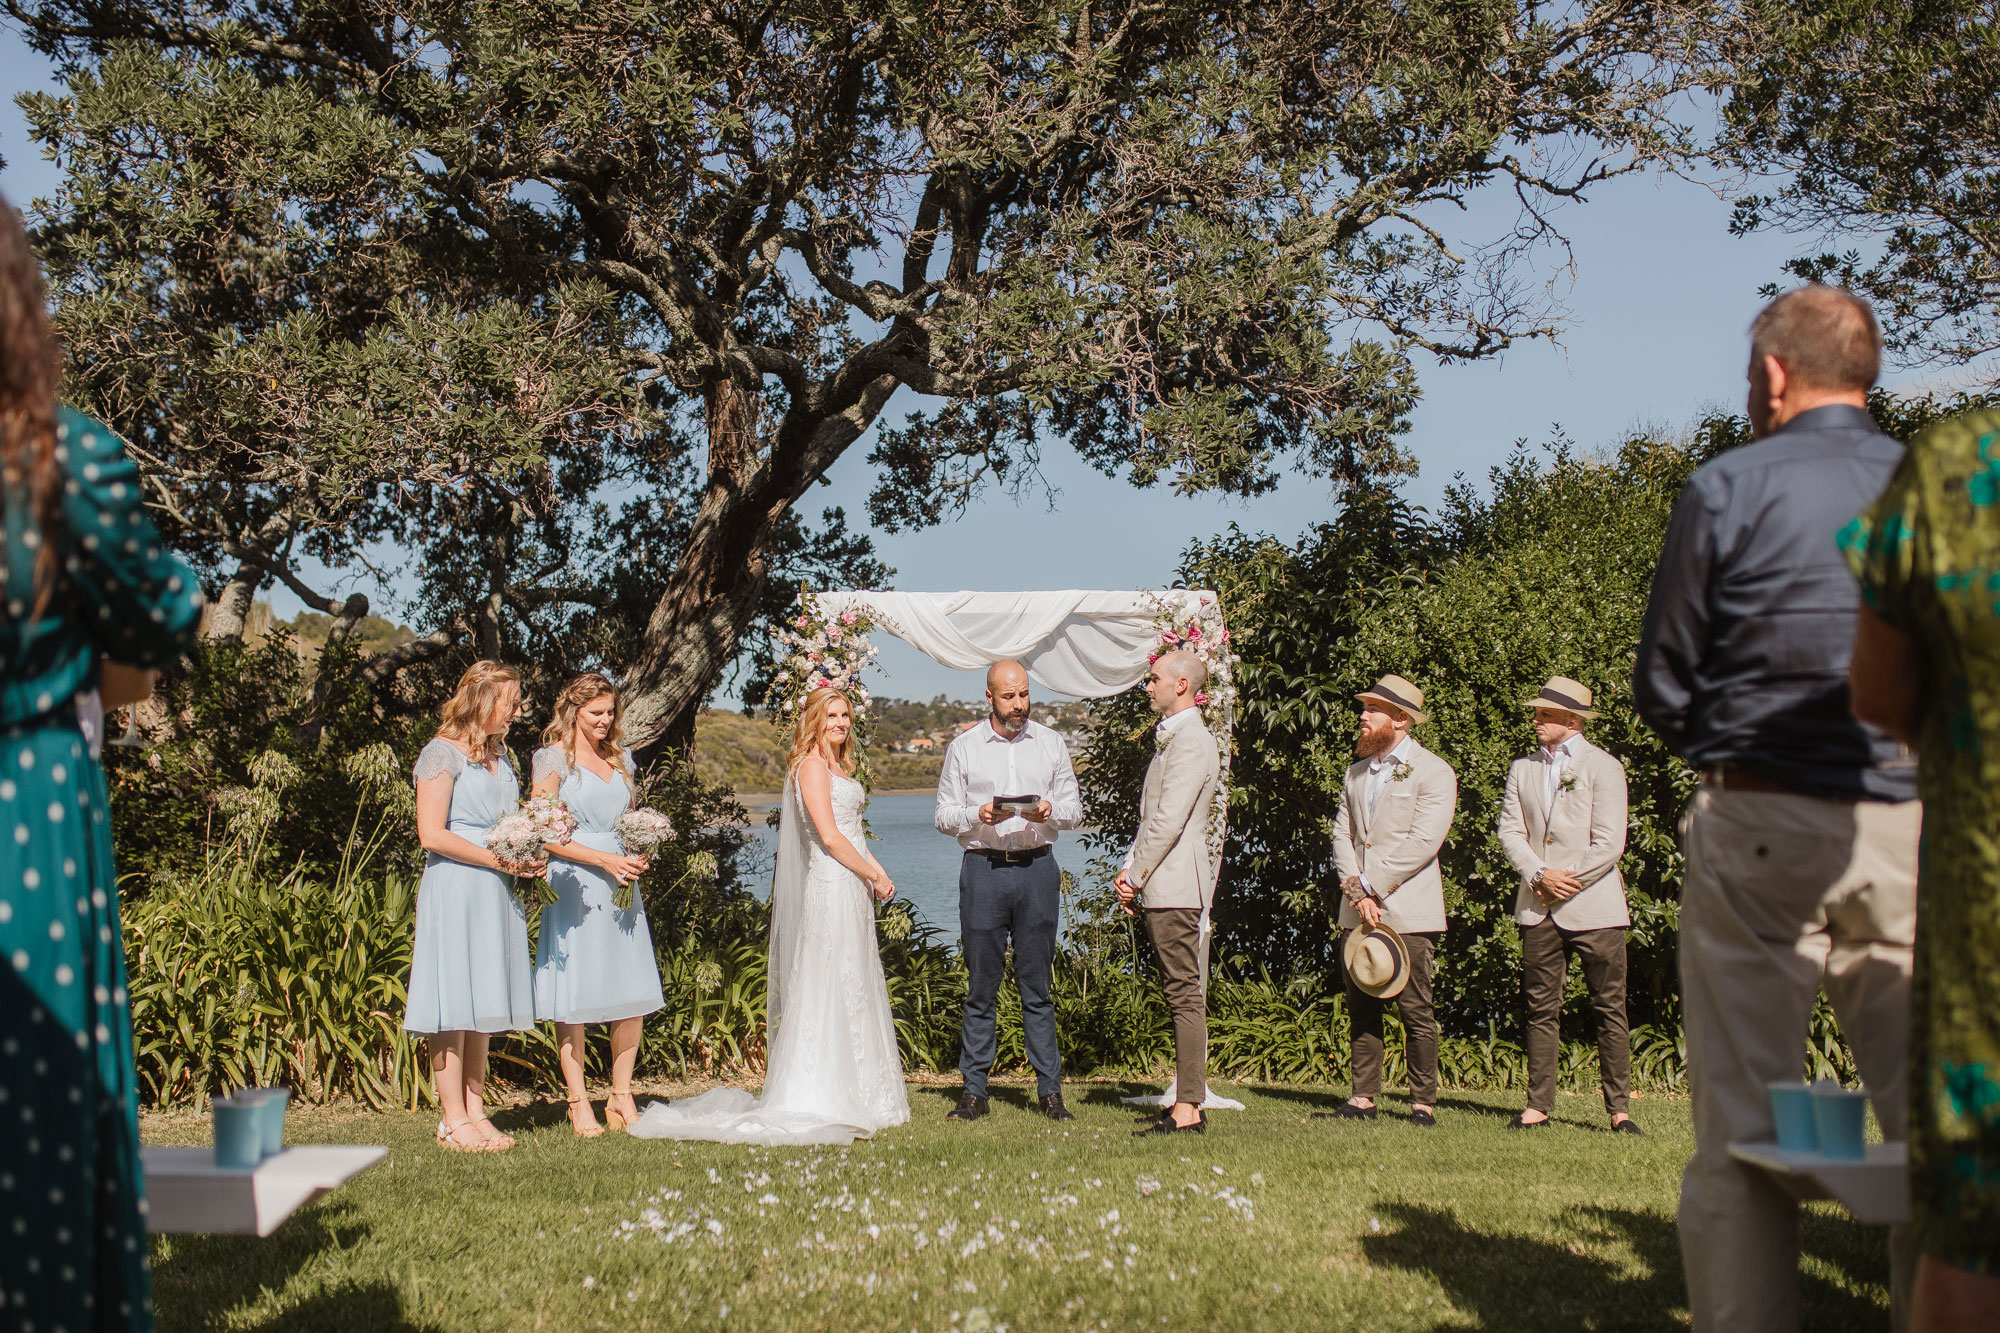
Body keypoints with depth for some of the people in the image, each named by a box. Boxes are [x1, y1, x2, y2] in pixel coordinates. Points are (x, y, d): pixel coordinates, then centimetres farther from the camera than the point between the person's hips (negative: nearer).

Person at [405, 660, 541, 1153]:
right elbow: (432, 835, -14)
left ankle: (475, 1111, 14)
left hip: (495, 891, 8)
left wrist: (526, 859, 6)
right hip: (454, 890, -8)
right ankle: (453, 1119, 0)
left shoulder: (499, 755, 17)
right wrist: (498, 859, -15)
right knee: (455, 1005, -4)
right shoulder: (443, 753, -7)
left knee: (484, 1003, 9)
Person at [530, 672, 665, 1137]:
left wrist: (639, 857, 2)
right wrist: (604, 860, -14)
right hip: (574, 884, -6)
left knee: (634, 993, 3)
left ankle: (621, 1098, 14)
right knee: (575, 997, -2)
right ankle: (578, 1102, 6)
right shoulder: (554, 758, -2)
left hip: (620, 883, 6)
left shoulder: (619, 758, 16)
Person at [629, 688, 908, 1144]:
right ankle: (825, 1105, -4)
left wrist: (878, 872, 7)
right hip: (831, 887, -10)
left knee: (854, 992, 11)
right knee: (830, 991, -7)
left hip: (852, 888, 10)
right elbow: (829, 836, -17)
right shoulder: (811, 765, -11)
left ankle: (856, 1097, 17)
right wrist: (872, 876, -9)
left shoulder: (836, 766, 19)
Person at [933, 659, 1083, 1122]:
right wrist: (978, 815, -13)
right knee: (981, 987, 1)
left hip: (1038, 869, 1)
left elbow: (1075, 809, 11)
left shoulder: (1050, 744, 11)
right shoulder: (964, 747, 6)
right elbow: (943, 815, 6)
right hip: (984, 870, -1)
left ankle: (1050, 1090, 6)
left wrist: (1051, 811, -10)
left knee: (1037, 986, 2)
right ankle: (973, 1091, 7)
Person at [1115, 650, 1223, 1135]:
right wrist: (1130, 870, 10)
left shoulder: (1191, 742, -13)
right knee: (1181, 994, 12)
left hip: (1176, 885, -10)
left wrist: (1136, 878, -12)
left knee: (1185, 994, -9)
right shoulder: (1168, 738, 20)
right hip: (1163, 888, 10)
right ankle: (1189, 1101, 17)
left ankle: (1188, 1109, -8)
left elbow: (1169, 822, -19)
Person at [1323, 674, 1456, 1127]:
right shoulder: (1357, 772, 18)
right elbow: (1342, 833, 11)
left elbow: (1422, 843, -13)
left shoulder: (1434, 773, -3)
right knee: (1361, 1007, 7)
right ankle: (1363, 1098, 13)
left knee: (1416, 1011, -3)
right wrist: (1353, 889, -6)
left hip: (1408, 911, -6)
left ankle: (1423, 1103, 4)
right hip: (1359, 912, 6)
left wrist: (1370, 886, -14)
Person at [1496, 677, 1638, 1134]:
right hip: (1538, 908, 4)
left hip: (1594, 907, -4)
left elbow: (1610, 843, -7)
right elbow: (1509, 831, 7)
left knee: (1609, 1010, -2)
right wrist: (1539, 875, -9)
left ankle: (1619, 1109, 2)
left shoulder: (1603, 767, 0)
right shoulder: (1523, 769, 16)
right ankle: (1538, 1106, 9)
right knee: (1540, 1009, 5)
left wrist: (1565, 882, -10)